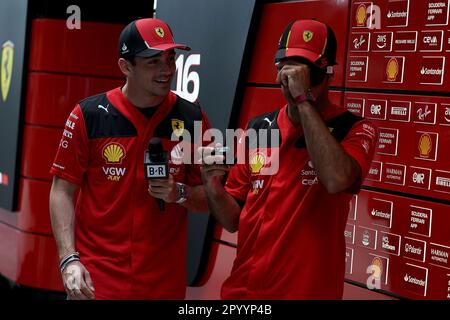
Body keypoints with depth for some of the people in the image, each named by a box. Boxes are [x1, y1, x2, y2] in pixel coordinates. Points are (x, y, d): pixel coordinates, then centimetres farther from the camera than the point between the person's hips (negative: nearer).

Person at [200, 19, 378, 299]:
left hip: (309, 290, -4)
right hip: (243, 288, 4)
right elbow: (233, 220, 8)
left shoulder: (356, 130, -9)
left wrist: (304, 99, -24)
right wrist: (213, 185, -12)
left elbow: (336, 180, -31)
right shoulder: (257, 129, 4)